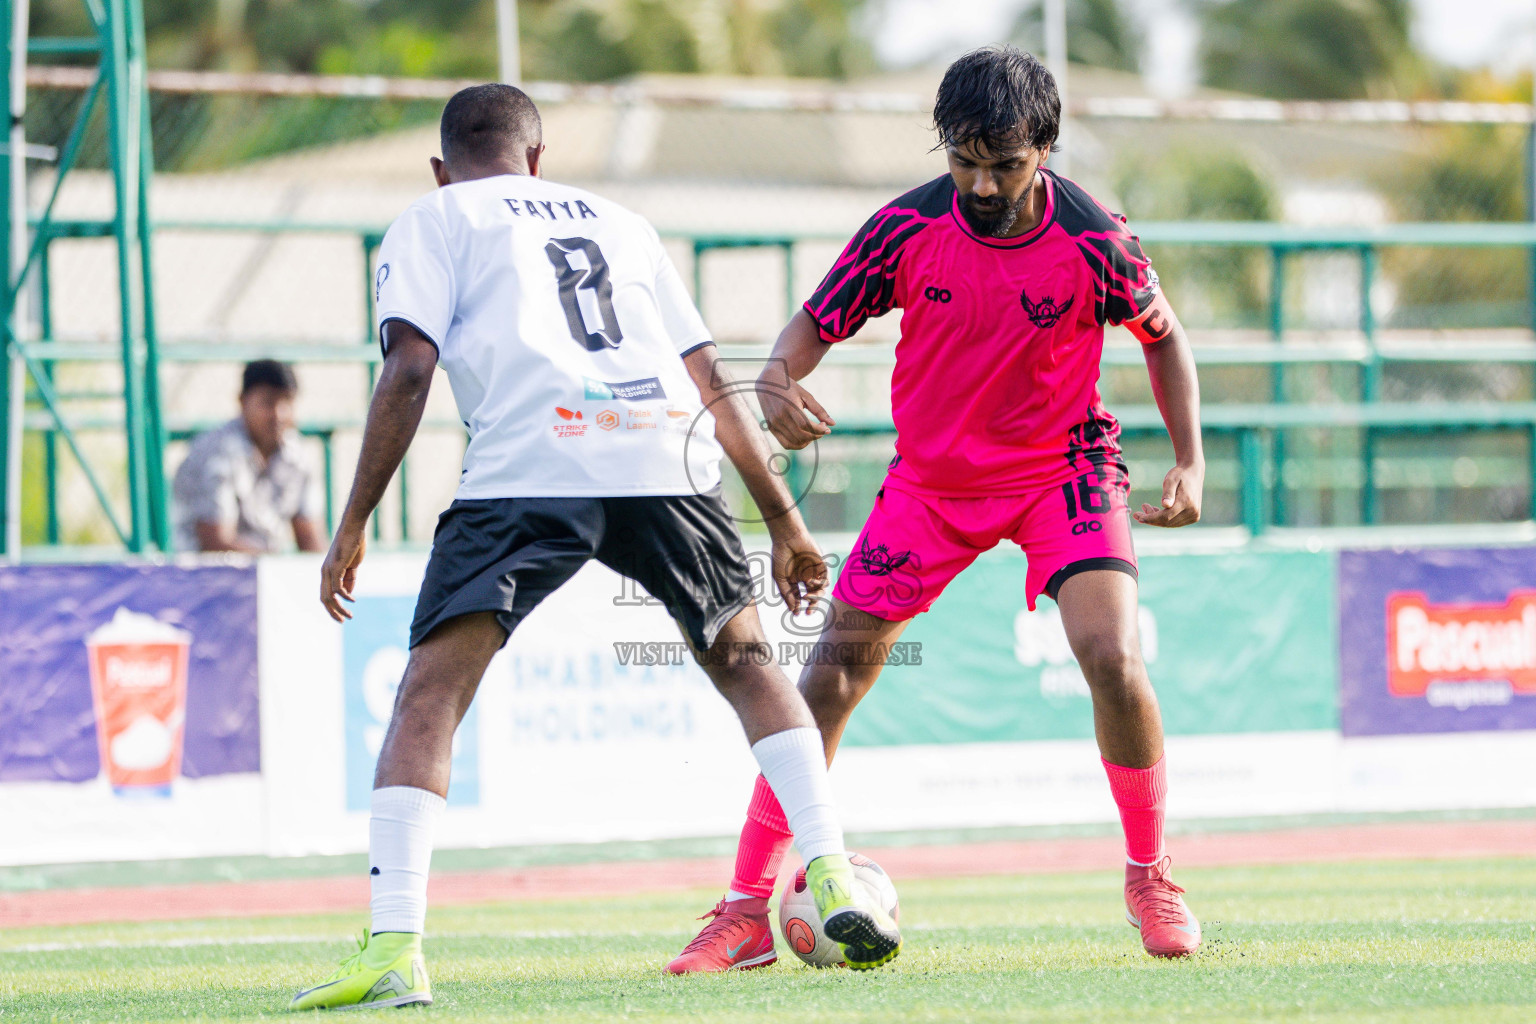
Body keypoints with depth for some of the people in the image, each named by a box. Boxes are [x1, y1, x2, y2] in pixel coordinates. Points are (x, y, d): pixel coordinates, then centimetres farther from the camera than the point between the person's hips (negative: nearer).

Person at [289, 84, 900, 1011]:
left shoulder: (433, 221, 21)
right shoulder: (618, 223, 33)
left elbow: (409, 372, 5)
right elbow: (713, 384, 29)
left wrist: (353, 527, 6)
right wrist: (785, 523, 32)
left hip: (531, 464, -4)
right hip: (667, 458, 4)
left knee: (431, 693, -3)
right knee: (744, 656, 25)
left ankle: (395, 949, -18)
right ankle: (835, 881, 12)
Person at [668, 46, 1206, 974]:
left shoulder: (1093, 243, -20)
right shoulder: (907, 229, -17)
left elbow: (1164, 335, -1)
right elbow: (814, 325, -6)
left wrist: (1191, 460, -11)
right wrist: (778, 384, -28)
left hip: (1061, 467, -2)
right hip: (931, 475, 2)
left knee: (1113, 657, -23)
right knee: (832, 676, -3)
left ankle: (1151, 879, -1)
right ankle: (750, 910, 6)